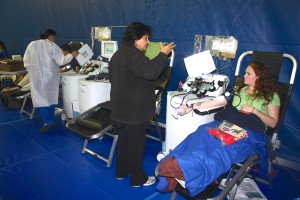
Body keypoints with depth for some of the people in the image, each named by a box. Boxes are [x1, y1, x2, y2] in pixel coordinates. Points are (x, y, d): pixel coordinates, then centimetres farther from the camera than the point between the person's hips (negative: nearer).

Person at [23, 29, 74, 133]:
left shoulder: (32, 45, 2)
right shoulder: (53, 46, -5)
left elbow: (26, 62, 4)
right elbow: (61, 61, -8)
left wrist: (31, 71, 15)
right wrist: (71, 55, 2)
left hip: (37, 76, 0)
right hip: (50, 76, 0)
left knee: (41, 99, 2)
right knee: (51, 97, 12)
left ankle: (48, 122, -3)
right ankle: (50, 120, 19)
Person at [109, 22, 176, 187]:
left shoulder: (118, 54, 15)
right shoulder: (133, 54, -18)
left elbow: (112, 78, 25)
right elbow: (150, 71, -31)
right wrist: (163, 54, -21)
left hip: (121, 107, 10)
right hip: (134, 109, -10)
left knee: (124, 140, 19)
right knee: (136, 144, 2)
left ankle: (121, 171, 34)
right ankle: (137, 178, 17)